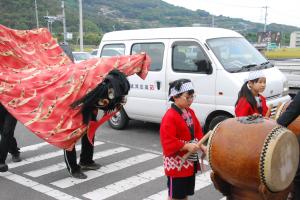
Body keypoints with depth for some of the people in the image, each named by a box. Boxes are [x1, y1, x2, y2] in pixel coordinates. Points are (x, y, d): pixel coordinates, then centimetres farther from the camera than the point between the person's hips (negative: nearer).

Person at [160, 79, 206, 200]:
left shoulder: (190, 112, 7)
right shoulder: (170, 117, -22)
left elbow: (197, 132, 14)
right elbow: (168, 142, -26)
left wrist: (201, 146, -2)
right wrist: (187, 146, -29)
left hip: (190, 162, 8)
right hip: (176, 164, -8)